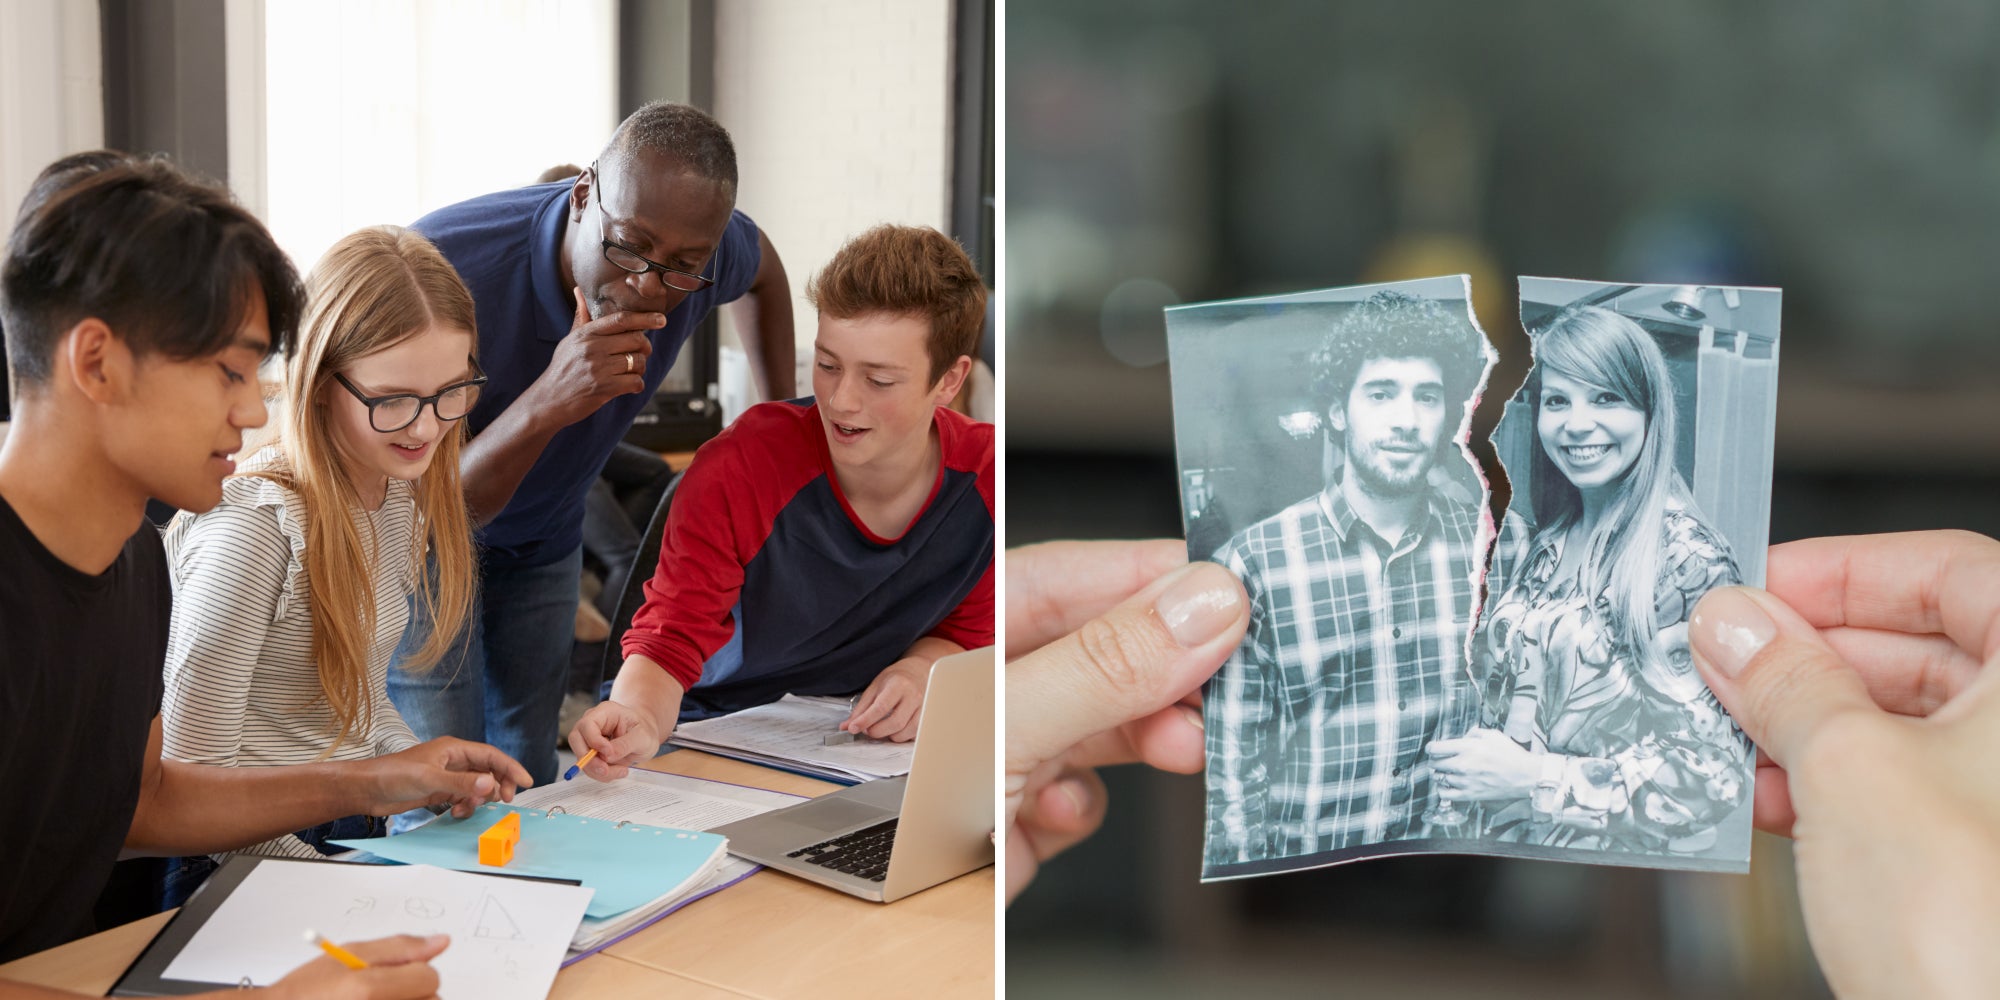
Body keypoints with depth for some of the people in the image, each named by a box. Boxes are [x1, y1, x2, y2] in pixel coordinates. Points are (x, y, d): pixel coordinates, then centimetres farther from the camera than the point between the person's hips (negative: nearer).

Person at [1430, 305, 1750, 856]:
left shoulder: (1687, 557, -16)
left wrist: (1532, 778, -23)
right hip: (1514, 840, 6)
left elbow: (1714, 770, -19)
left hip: (1631, 854, -6)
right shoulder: (1547, 544, 2)